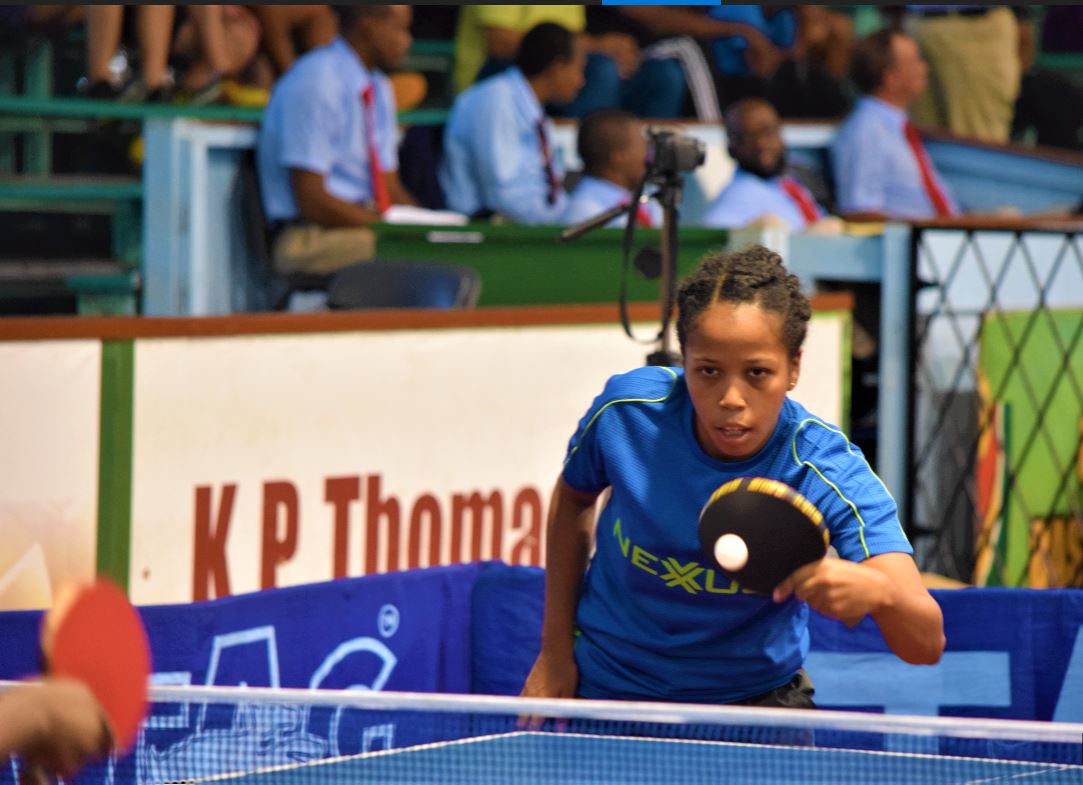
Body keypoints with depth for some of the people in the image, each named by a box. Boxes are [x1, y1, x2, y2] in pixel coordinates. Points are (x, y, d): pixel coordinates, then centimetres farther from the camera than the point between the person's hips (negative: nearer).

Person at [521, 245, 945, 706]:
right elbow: (574, 497, 5)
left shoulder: (830, 473, -27)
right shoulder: (624, 414, -21)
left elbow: (926, 644, -35)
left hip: (757, 702, 0)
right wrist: (555, 650, 5)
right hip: (609, 691, 1)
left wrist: (876, 591, -57)